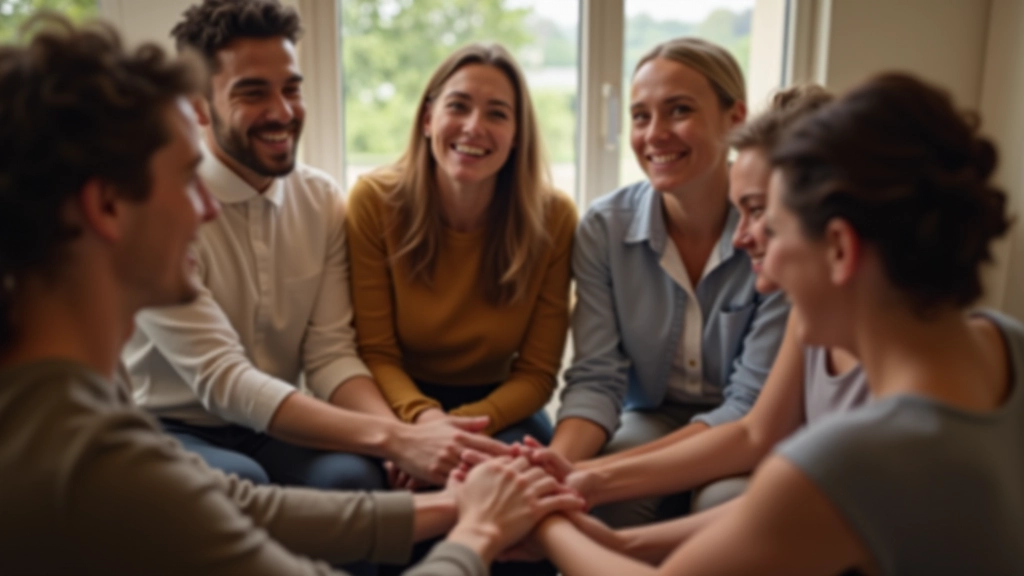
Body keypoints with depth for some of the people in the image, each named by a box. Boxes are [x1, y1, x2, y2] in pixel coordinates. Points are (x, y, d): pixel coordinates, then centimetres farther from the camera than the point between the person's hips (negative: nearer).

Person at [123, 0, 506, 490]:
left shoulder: (322, 201, -2)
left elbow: (330, 354, -7)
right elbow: (223, 381, -25)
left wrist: (401, 434, -28)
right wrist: (394, 439, -35)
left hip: (271, 432, 3)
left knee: (352, 476, -28)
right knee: (236, 482, -35)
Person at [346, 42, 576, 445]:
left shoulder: (553, 218, -12)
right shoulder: (373, 202, -12)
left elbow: (536, 374, -8)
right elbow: (377, 354, -9)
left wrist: (457, 427, -27)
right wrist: (422, 416, -30)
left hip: (498, 406, 0)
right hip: (402, 400, 0)